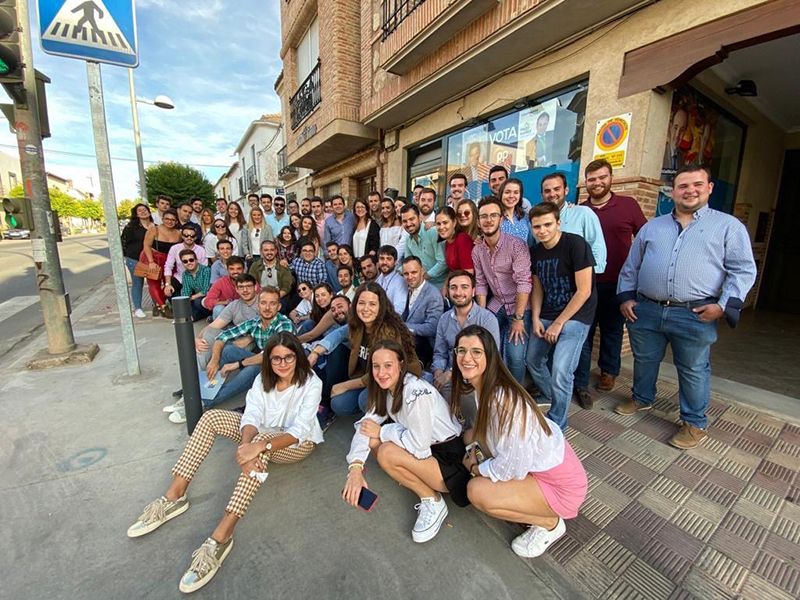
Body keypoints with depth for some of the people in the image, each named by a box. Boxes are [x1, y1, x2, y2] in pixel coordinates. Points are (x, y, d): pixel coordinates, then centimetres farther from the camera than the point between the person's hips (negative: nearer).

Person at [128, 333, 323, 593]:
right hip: (264, 434, 6)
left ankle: (222, 536, -38)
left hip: (298, 443, -5)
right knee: (211, 417, -11)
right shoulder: (263, 378, -8)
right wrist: (245, 445, -38)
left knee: (261, 442, -38)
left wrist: (259, 447, -42)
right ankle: (175, 496, -11)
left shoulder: (311, 383, -24)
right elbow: (252, 417, -18)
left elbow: (299, 431, -30)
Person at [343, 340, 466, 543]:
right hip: (424, 449, 8)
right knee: (373, 440, -6)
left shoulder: (417, 392, -28)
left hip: (450, 460, -8)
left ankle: (433, 502, -3)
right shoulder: (386, 388, -3)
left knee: (387, 454, -24)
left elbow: (419, 443, -28)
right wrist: (355, 468, -21)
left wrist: (382, 431, -15)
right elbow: (365, 425, -7)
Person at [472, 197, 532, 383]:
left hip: (519, 306, -4)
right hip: (496, 306, 5)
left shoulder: (516, 245, -18)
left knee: (514, 356, -14)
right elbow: (480, 284, 3)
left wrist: (518, 318, -23)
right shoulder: (477, 250, 0)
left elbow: (524, 282, -22)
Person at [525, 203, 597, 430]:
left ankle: (556, 427, 7)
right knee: (533, 361, 13)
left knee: (560, 372, -15)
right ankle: (550, 398, 42)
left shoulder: (576, 245, -16)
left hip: (574, 316, -6)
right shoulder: (535, 252, 2)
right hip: (546, 315, 7)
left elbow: (584, 291, -17)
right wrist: (535, 318, 0)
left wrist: (558, 323, -14)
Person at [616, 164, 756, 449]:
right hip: (645, 310, 3)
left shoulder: (729, 226, 6)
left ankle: (695, 422, 26)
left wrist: (724, 304, -11)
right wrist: (625, 297, 6)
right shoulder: (652, 226, 14)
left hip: (695, 315, -3)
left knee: (693, 370, 8)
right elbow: (631, 266, 15)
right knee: (644, 360, 17)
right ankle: (642, 398, 40)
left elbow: (743, 270, 1)